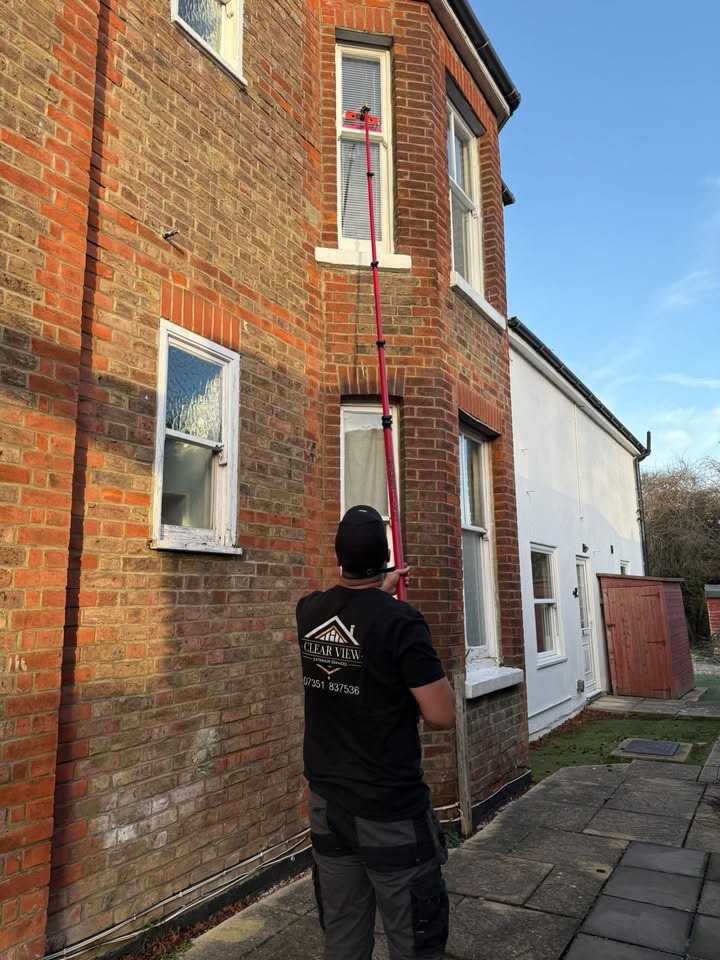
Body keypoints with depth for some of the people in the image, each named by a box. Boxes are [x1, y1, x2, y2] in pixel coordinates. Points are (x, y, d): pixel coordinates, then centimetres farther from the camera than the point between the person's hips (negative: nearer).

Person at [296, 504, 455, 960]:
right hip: (391, 812, -5)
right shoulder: (400, 621, -19)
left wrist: (380, 589, 36)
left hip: (326, 804, 6)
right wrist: (431, 667, 0)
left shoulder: (309, 612, -1)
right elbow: (442, 716, -18)